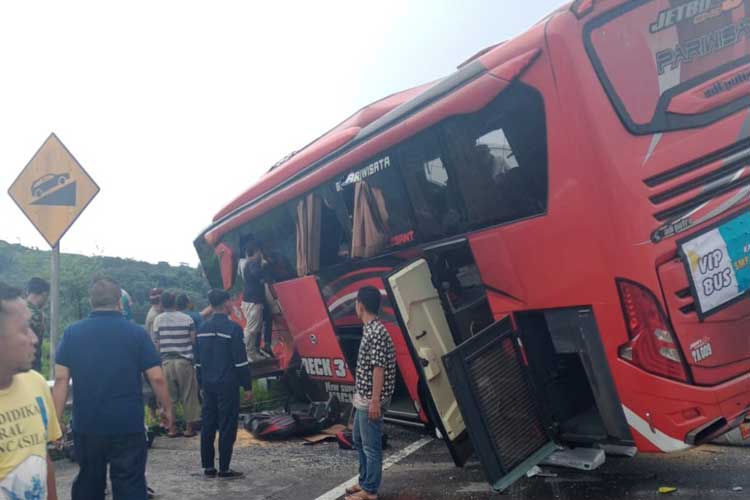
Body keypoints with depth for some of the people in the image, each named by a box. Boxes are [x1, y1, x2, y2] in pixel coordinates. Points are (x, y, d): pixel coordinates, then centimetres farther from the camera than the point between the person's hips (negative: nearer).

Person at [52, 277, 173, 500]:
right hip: (128, 426, -3)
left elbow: (61, 379, -3)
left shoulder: (72, 332, -1)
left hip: (86, 425, 3)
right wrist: (168, 408, 6)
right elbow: (157, 378, -7)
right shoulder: (136, 333, -7)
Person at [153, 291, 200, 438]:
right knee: (188, 396, 7)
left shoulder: (158, 320, -1)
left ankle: (171, 428, 12)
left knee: (169, 396, 10)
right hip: (184, 361, -1)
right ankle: (189, 427, 11)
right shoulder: (187, 319, -2)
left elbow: (157, 344, 1)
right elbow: (193, 340, -4)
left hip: (167, 362, 1)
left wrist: (159, 360, 14)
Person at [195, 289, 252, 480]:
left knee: (207, 425, 11)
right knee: (227, 427, 0)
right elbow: (241, 360, -13)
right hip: (227, 385, -7)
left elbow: (198, 360, 13)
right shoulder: (232, 328, -13)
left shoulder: (203, 328, 8)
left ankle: (208, 467, 18)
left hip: (208, 385, 7)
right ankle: (224, 469, 4)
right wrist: (247, 387, -7)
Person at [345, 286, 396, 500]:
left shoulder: (377, 332, -20)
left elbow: (379, 368, -22)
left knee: (371, 445, 2)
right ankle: (364, 482, 33)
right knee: (358, 439, 20)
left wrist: (375, 401, -22)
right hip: (363, 398, 10)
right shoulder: (370, 329, 10)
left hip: (370, 400, -10)